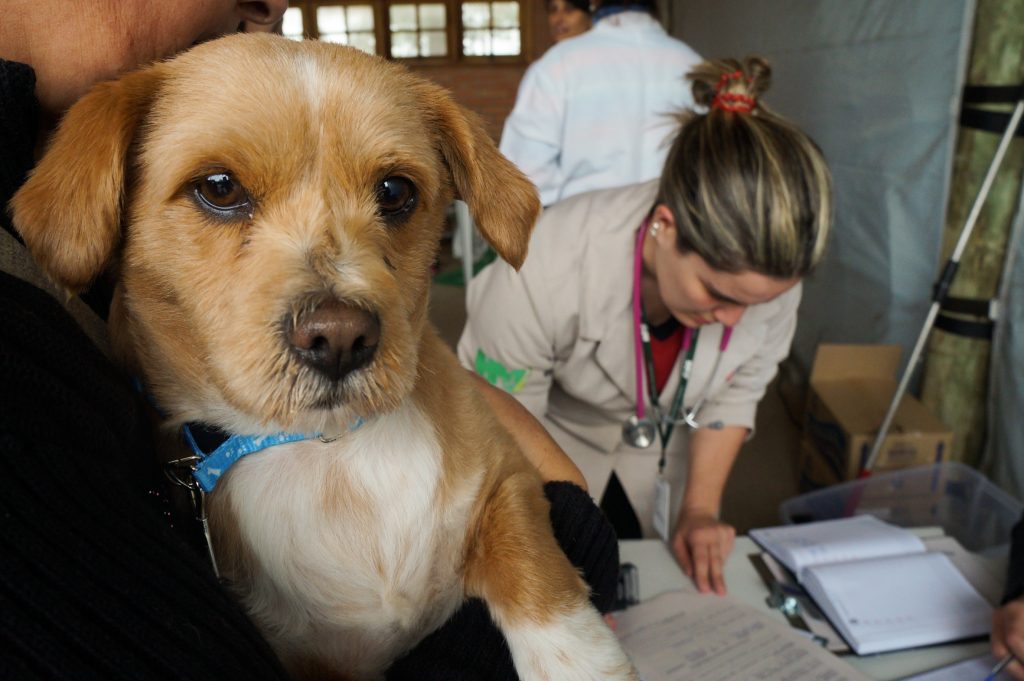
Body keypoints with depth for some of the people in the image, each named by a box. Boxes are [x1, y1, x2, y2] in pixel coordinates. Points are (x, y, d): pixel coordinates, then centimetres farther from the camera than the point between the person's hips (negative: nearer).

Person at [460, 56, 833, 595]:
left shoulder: (765, 268, -27)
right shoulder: (543, 273, -40)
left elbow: (736, 389, -7)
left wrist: (700, 507, -8)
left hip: (659, 462, 3)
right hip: (549, 454, -3)